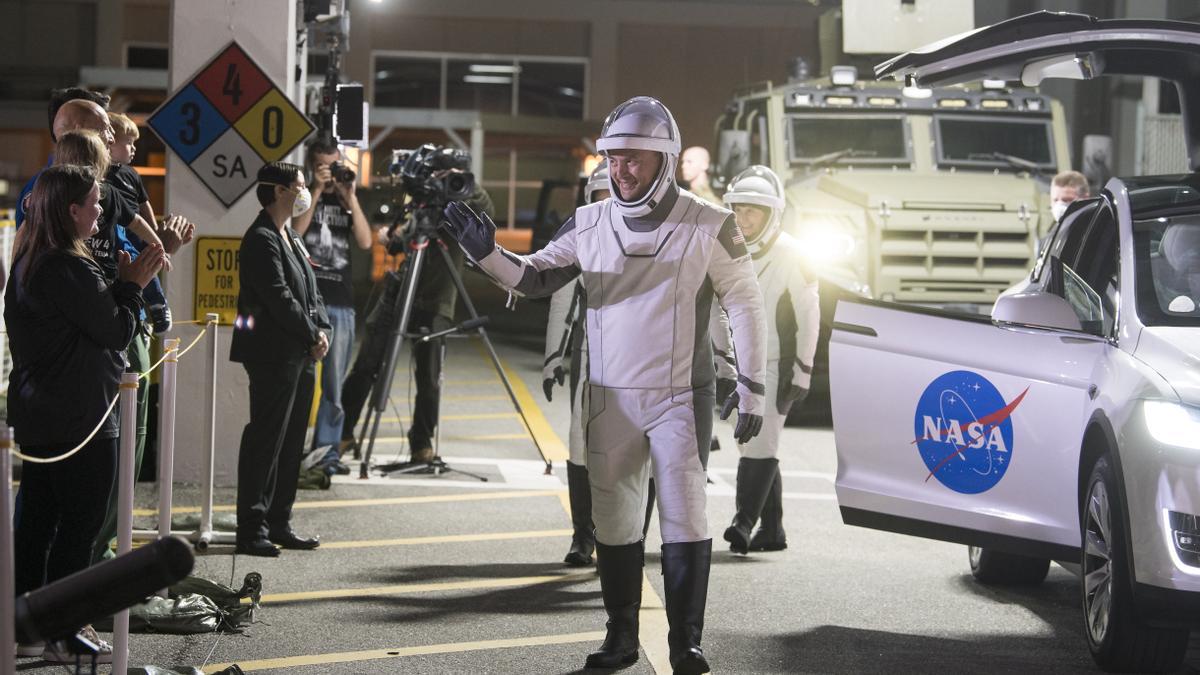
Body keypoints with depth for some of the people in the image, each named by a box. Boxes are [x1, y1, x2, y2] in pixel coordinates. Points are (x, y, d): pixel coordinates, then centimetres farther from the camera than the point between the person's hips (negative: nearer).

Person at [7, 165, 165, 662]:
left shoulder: (27, 263, 10)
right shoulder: (69, 269, -21)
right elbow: (116, 331, -15)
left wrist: (126, 282, 7)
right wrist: (131, 284, -2)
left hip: (36, 416, 10)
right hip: (79, 419, -10)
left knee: (37, 520, 14)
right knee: (79, 526, -1)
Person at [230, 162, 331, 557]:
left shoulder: (292, 239, 19)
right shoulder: (261, 240, -13)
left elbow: (310, 293, 18)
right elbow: (279, 298, -18)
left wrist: (322, 331, 1)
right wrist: (312, 336, -11)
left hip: (300, 357, 10)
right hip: (274, 356, -10)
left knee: (290, 443, 12)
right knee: (265, 440, -7)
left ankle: (278, 524, 19)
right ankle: (251, 529, -5)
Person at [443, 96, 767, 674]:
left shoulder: (707, 227, -7)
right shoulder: (589, 224, 2)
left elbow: (745, 304, -2)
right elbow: (534, 279, 4)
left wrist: (751, 386, -4)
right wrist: (486, 252, -16)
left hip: (680, 398, -4)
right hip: (610, 398, 4)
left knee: (683, 517, -7)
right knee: (613, 520, 8)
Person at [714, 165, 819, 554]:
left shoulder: (790, 254, -8)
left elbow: (808, 313, -7)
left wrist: (803, 368, -10)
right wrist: (721, 354, 14)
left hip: (778, 363, -7)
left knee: (760, 443, -14)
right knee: (755, 445, 8)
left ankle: (743, 523, -21)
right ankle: (772, 529, 13)